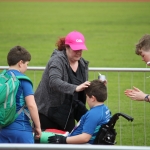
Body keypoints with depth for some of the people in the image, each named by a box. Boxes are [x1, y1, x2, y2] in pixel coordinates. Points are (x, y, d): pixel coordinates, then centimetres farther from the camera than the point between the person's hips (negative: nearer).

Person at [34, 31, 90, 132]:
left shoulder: (83, 64, 8)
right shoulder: (57, 60, -15)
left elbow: (84, 90, 16)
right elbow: (54, 82, -33)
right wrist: (75, 88, -45)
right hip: (48, 113, -6)